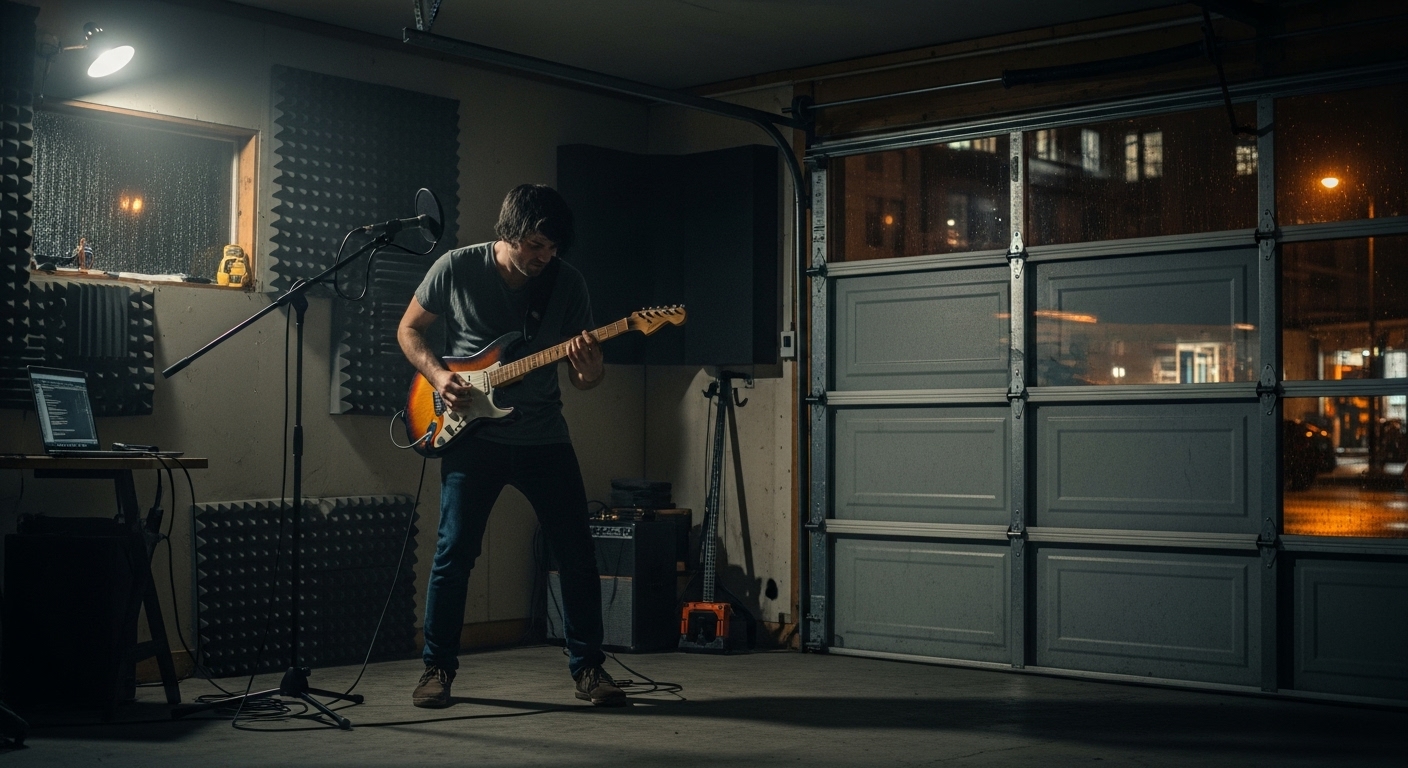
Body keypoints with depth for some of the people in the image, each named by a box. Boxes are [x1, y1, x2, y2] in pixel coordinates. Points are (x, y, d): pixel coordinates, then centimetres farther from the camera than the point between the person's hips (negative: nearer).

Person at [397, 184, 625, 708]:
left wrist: (591, 372, -23)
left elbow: (581, 377, 2)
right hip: (473, 434, -2)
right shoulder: (456, 268, -6)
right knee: (453, 552, -3)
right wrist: (437, 376, -10)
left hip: (543, 438, 2)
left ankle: (587, 667, 13)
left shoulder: (567, 282, -3)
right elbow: (408, 329, 7)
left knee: (578, 555, 0)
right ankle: (437, 668, 13)